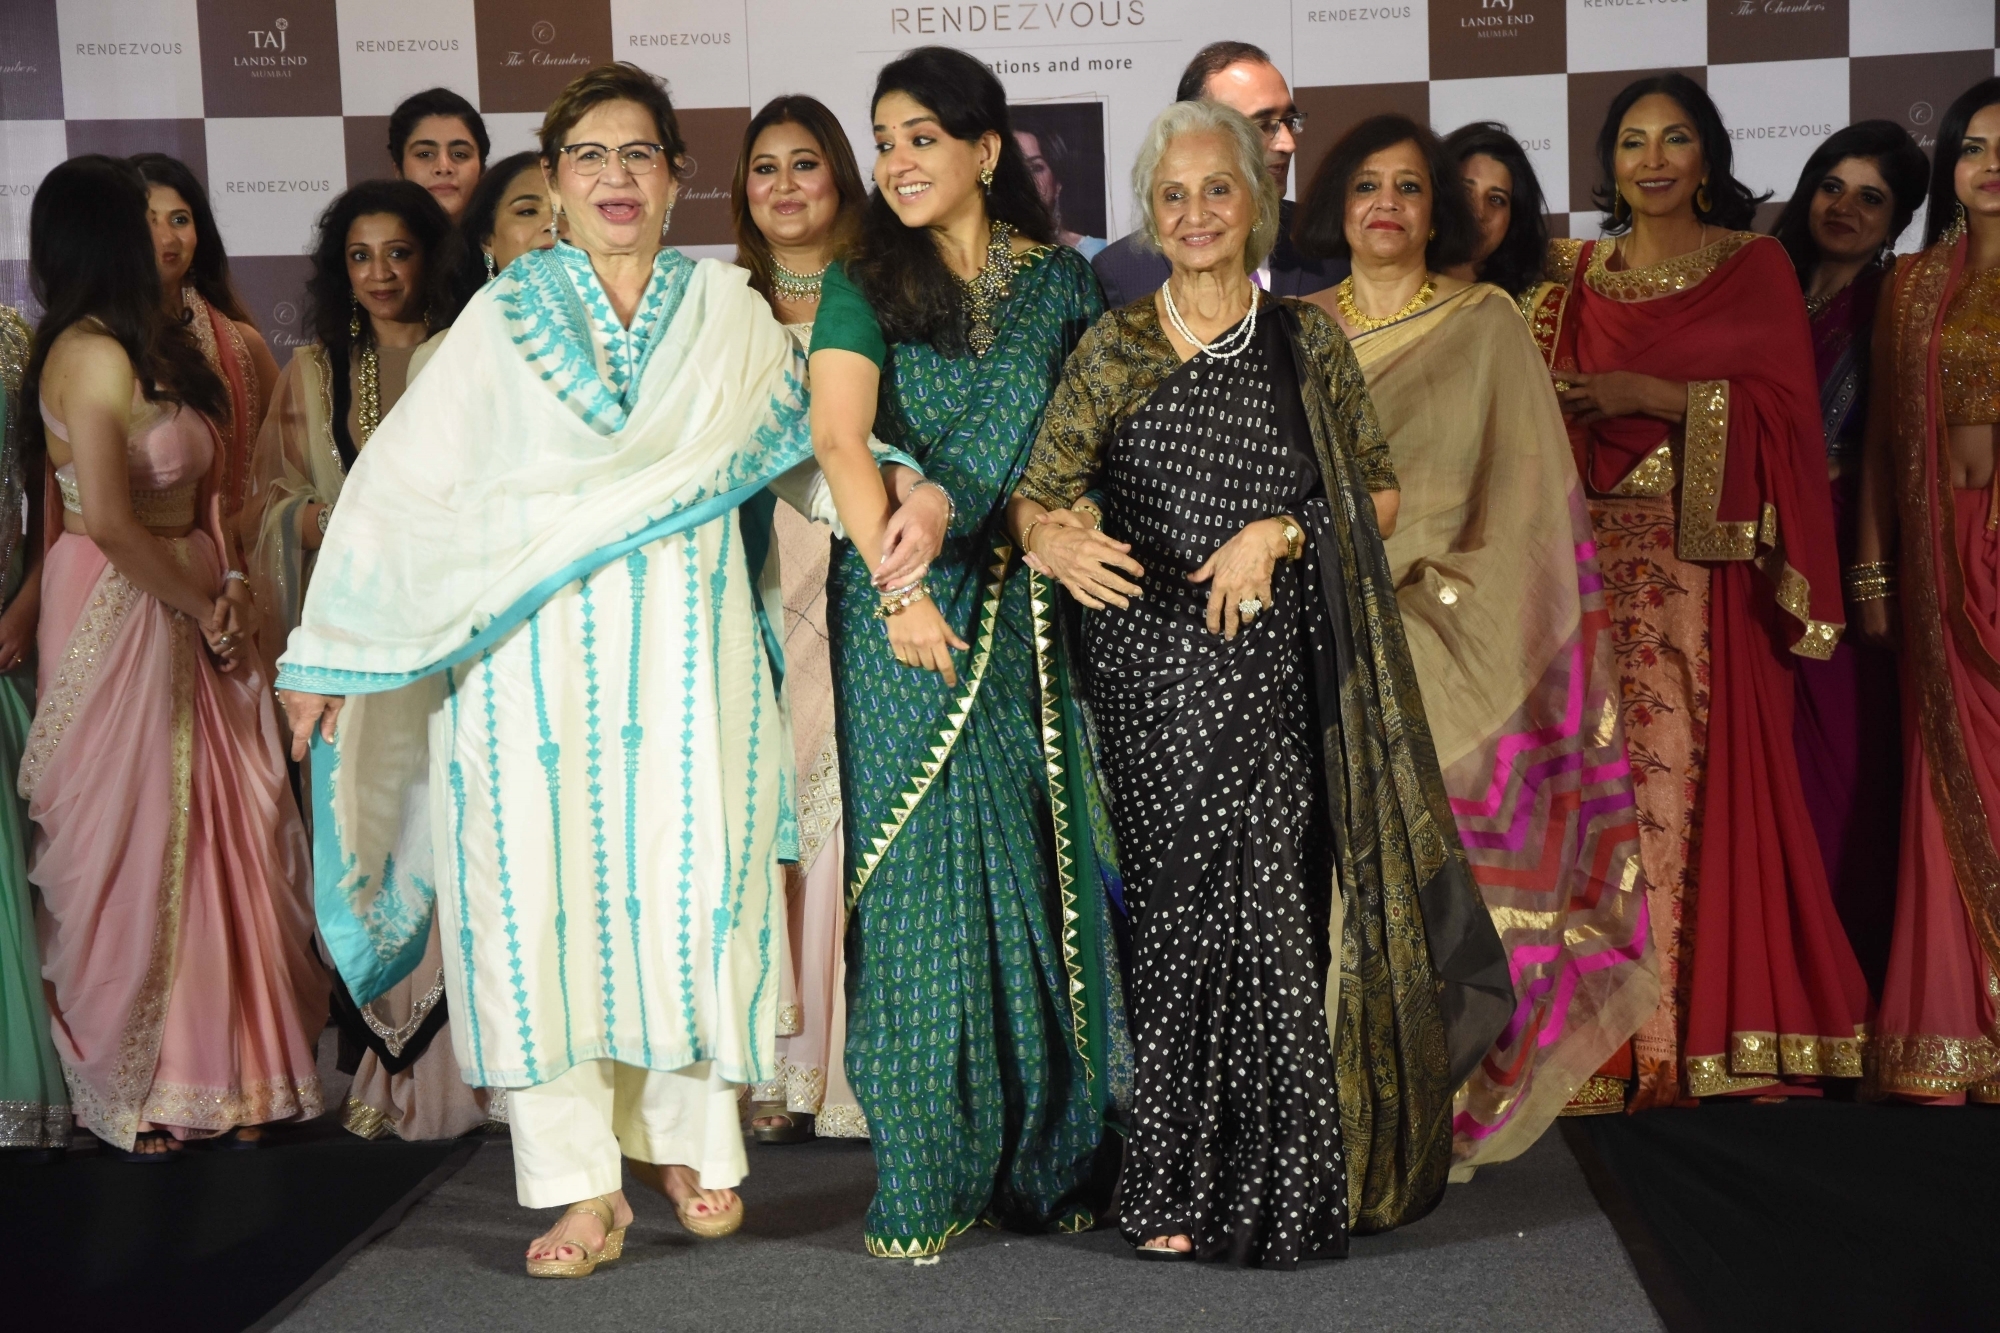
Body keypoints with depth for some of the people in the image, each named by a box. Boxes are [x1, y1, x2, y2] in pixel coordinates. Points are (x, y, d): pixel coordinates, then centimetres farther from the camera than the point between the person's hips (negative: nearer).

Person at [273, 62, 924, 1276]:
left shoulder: (727, 310, 12)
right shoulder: (504, 317, 10)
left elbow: (813, 443, 10)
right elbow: (406, 480, 8)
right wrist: (328, 651, 4)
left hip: (685, 652, 0)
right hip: (532, 656, 0)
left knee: (690, 886, -1)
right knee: (543, 892, -3)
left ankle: (689, 1143, 17)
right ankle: (582, 1186, 4)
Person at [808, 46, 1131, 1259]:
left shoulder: (1060, 281, 10)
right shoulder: (863, 285, 4)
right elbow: (840, 441, -9)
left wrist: (947, 501, -15)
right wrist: (898, 588, -20)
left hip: (1025, 602, 2)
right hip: (906, 604, -2)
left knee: (1034, 867, 5)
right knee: (919, 873, 0)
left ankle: (1044, 1156, 17)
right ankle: (927, 1179, 8)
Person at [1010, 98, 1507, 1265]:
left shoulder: (1308, 341, 10)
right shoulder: (1115, 348, 8)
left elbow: (1381, 497, 9)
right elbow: (1037, 492, 0)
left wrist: (1279, 533, -7)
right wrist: (1055, 541, -22)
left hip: (1275, 671, 1)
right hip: (1151, 666, 0)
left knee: (1265, 907, -5)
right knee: (1190, 912, -2)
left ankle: (1270, 1190, 8)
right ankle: (1184, 1191, 9)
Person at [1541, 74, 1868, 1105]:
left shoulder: (1755, 268, 5)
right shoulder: (1575, 273, 14)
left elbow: (1783, 410, -5)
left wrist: (1648, 395, -12)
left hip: (1708, 566, -2)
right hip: (1599, 563, 3)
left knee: (1707, 774, -7)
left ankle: (1718, 1033, 2)